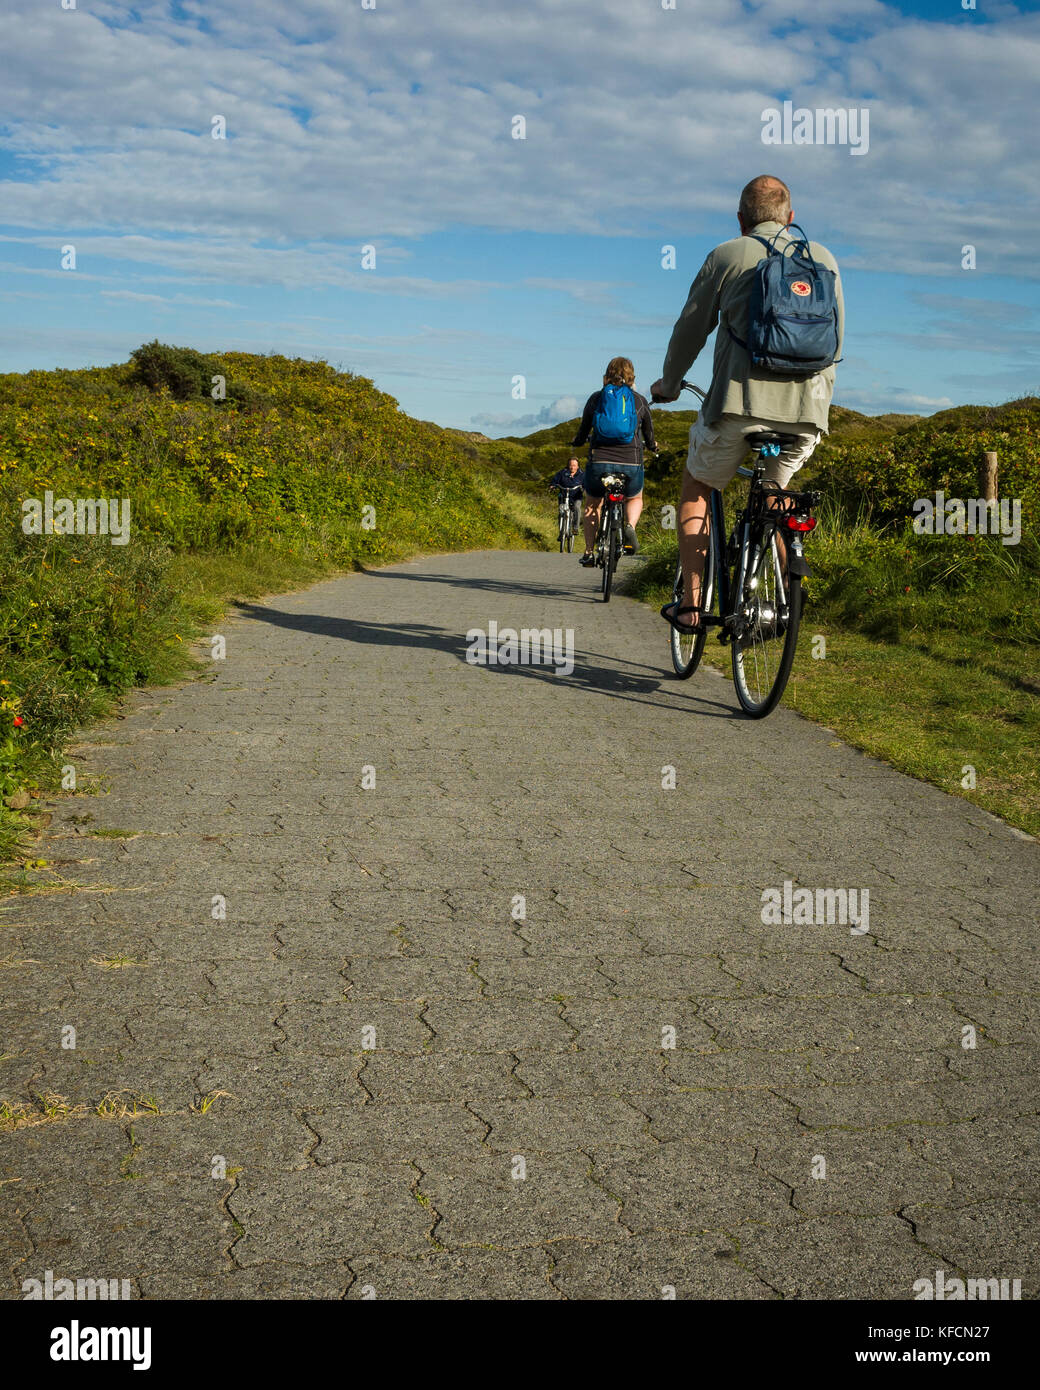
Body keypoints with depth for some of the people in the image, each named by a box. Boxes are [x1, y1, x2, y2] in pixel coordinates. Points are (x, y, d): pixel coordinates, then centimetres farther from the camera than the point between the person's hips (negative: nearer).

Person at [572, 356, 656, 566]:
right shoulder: (639, 401, 7)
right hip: (631, 462, 0)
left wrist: (576, 442, 37)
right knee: (635, 499, 29)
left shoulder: (596, 398, 6)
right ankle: (630, 526, -2)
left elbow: (583, 431, 14)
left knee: (592, 505, 25)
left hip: (599, 461, 0)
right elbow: (649, 436, 17)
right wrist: (652, 445, 41)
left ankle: (589, 553, 19)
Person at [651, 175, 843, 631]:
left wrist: (668, 384, 26)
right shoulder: (823, 258, 17)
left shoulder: (727, 256, 6)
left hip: (742, 399, -3)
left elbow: (690, 329, 10)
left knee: (697, 488, 18)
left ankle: (690, 605, 11)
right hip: (808, 407, 3)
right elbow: (836, 338, 23)